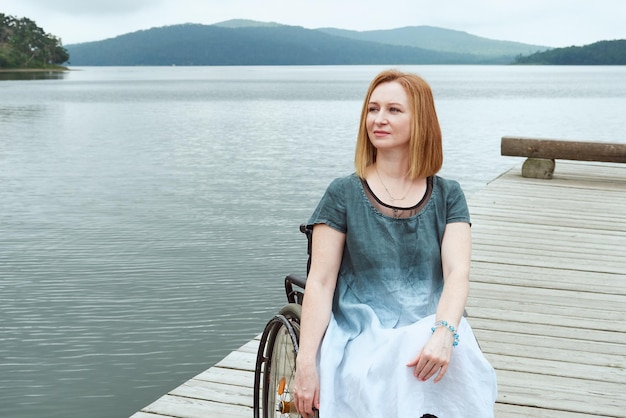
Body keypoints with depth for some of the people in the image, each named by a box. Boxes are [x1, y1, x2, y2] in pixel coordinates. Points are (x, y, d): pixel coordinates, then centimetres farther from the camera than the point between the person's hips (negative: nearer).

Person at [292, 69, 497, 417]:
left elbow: (457, 273, -5)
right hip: (363, 341, -2)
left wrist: (443, 334, -26)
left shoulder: (447, 196, 8)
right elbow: (320, 283, -1)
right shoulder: (343, 194, 4)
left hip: (432, 333, 2)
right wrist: (306, 365, -12)